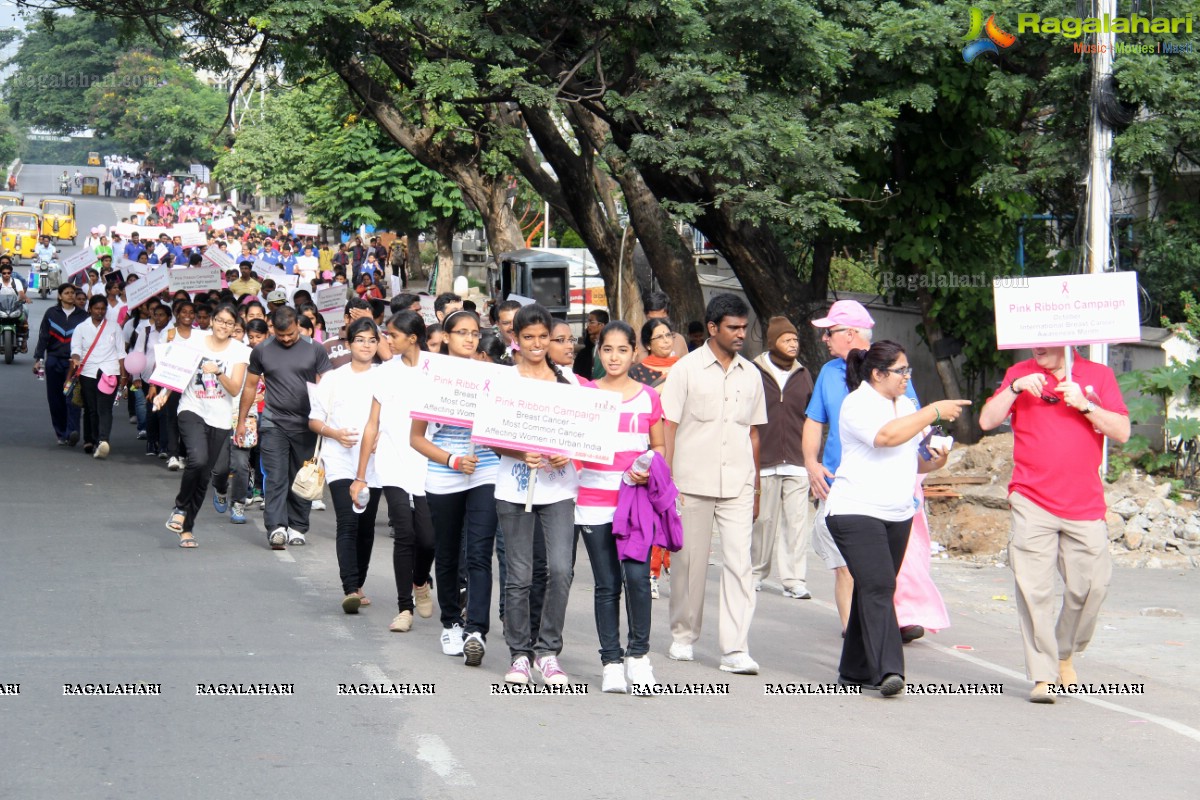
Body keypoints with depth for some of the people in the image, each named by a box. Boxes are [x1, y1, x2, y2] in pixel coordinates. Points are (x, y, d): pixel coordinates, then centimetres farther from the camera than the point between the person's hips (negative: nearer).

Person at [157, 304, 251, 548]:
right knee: (198, 459, -25)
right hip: (192, 410, -2)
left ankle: (187, 527, 19)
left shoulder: (239, 351, 1)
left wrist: (218, 372, -22)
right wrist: (164, 394, -6)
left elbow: (235, 389, -6)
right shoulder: (195, 342, 1)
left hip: (220, 418, 2)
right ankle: (180, 507, -2)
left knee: (204, 475, 5)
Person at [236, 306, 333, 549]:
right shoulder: (262, 351, 5)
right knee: (276, 477, -10)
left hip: (306, 425, 1)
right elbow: (250, 386, 13)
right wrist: (241, 421, 12)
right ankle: (277, 528, -18)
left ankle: (297, 527, 16)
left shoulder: (315, 349, 2)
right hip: (274, 424, -1)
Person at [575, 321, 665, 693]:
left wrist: (649, 471, -7)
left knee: (637, 576, -13)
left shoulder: (649, 397, 7)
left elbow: (659, 447, 13)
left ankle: (638, 654, 2)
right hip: (595, 502, 0)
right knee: (607, 584, 4)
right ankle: (611, 662, 10)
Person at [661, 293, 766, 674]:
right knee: (690, 561, 6)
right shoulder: (687, 369, 0)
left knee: (739, 563, -7)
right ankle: (683, 635, 24)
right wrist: (666, 481, -7)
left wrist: (755, 489, 15)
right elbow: (669, 427, -1)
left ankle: (735, 649, -9)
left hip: (737, 486, 2)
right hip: (693, 483, -2)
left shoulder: (750, 374, 11)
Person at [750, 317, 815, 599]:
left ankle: (795, 580, -1)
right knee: (764, 520, 3)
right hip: (764, 462, -2)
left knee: (797, 522, -3)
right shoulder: (755, 373, 2)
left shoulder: (803, 375, 13)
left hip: (797, 462, 2)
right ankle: (756, 572, 19)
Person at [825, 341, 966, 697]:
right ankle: (887, 671, -26)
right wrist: (934, 412, -20)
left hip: (898, 515, 8)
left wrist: (932, 462, 3)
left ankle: (856, 670, 16)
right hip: (856, 511, -8)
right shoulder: (857, 404, -8)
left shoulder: (906, 406, 18)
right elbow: (887, 436, -25)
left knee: (874, 589, 9)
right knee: (877, 587, -18)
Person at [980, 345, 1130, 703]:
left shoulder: (1099, 376, 9)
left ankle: (1064, 656, 23)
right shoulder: (1020, 373, 9)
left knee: (1091, 585, -2)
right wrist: (1015, 388, -11)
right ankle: (1043, 676, -6)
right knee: (1034, 588, -9)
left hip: (1085, 505, 1)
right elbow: (987, 421, 1)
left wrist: (1083, 404, -10)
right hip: (1032, 502, -1)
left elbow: (1122, 432, 2)